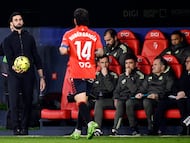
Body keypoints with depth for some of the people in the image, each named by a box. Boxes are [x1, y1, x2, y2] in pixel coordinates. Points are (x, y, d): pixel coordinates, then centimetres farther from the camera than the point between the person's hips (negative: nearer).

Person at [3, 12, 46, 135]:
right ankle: (16, 128, -8)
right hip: (14, 75, -2)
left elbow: (36, 58, 15)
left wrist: (42, 77, 9)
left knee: (28, 102, 1)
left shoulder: (30, 38, 16)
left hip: (29, 75, 2)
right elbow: (9, 58, -5)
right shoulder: (8, 40, 9)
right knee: (14, 102, -12)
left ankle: (24, 128, 10)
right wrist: (14, 68, -28)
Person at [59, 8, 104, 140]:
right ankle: (78, 131, 17)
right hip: (90, 73, 3)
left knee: (81, 101, -10)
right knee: (84, 101, 13)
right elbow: (100, 52, -5)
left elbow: (63, 51, -12)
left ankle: (90, 123, -34)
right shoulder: (94, 35, 5)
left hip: (77, 73, -3)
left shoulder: (69, 34, -1)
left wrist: (61, 48, 11)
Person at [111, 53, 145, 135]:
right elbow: (116, 90, 25)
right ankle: (115, 129, -42)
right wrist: (116, 99, 4)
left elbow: (134, 89, -11)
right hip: (122, 99, 4)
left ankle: (134, 128, -34)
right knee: (119, 104, -31)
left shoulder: (140, 75, 2)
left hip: (133, 99, -4)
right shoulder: (122, 76, 21)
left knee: (128, 103, -37)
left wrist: (128, 76, -8)